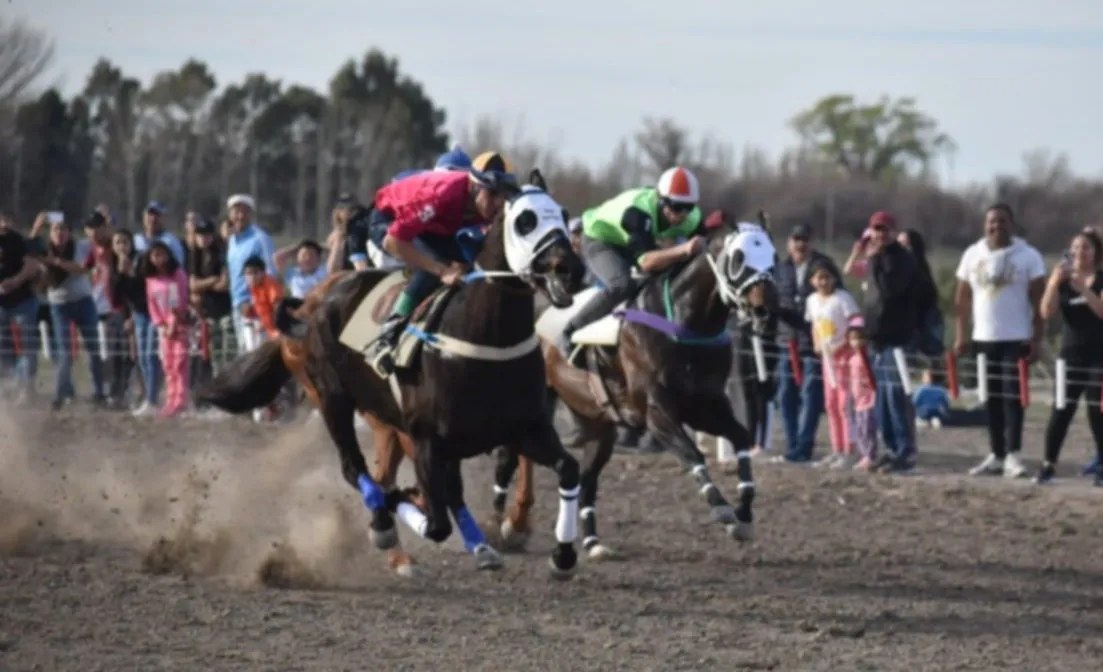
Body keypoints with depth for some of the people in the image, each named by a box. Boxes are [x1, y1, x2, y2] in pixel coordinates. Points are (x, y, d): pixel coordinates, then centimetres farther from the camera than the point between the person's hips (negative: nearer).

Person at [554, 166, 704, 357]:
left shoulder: (692, 217, -21)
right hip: (601, 239, -8)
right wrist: (682, 250, -64)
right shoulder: (639, 212, -42)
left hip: (635, 241, 8)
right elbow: (645, 262, -50)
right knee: (623, 285, -32)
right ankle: (568, 334, -20)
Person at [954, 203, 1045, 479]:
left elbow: (1038, 301, -5)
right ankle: (996, 455, 14)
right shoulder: (973, 254, 7)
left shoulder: (1028, 256, -4)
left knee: (1012, 396, -10)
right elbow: (962, 298, 10)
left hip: (1016, 339, -4)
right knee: (991, 399, 8)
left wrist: (1037, 337, -12)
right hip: (983, 339, 4)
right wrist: (961, 335, 4)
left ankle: (1012, 456, -13)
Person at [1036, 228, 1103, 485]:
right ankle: (1049, 466, 0)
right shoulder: (1061, 280, 7)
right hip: (1070, 355, 3)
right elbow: (1047, 313, -4)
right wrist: (1054, 283, -17)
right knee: (1061, 411, -3)